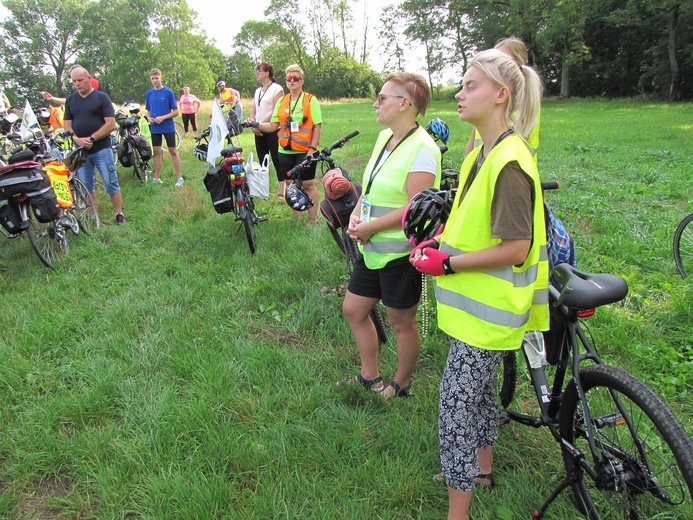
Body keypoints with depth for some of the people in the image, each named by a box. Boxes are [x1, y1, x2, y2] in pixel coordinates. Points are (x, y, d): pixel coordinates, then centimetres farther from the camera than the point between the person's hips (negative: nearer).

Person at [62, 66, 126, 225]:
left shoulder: (102, 97, 0)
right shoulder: (70, 100, 13)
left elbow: (111, 124, -8)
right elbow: (67, 125, 9)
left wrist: (91, 139, -14)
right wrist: (77, 139, -11)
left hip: (101, 148, -4)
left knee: (111, 183, -2)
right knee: (85, 186, 8)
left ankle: (119, 214, 6)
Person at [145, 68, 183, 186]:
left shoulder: (168, 92, -6)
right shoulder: (149, 93, 6)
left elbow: (176, 112, -6)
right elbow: (148, 111, 15)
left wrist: (163, 117, -18)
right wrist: (149, 118, -6)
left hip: (168, 127, -4)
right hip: (155, 128, 4)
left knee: (173, 151, 1)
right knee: (157, 152, 9)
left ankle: (180, 178, 4)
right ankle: (156, 178, 15)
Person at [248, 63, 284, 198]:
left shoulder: (276, 89, -6)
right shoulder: (258, 90, 17)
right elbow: (253, 111, 16)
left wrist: (260, 125, -14)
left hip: (272, 130, -7)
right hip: (259, 131, 7)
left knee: (277, 160, -7)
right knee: (262, 161, 10)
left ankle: (283, 190, -6)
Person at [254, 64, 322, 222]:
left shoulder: (311, 100, -4)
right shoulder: (281, 101, 9)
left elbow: (317, 126, -7)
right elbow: (273, 126, 7)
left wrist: (312, 149, -14)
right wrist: (256, 124, -8)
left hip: (305, 151, -5)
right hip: (285, 151, 5)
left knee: (308, 184, 0)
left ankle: (313, 220, 9)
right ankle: (297, 219, 22)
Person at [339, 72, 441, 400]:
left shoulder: (421, 149, -19)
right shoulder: (384, 137, 9)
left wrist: (370, 226, -18)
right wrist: (356, 214, -2)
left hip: (401, 253, -9)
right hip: (372, 249, 9)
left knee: (401, 322, 9)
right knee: (353, 310, 17)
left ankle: (401, 385, 33)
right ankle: (370, 376, 36)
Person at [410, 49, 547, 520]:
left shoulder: (509, 162, -23)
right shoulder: (483, 152, 9)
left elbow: (515, 248, -25)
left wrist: (447, 263, -21)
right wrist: (440, 242, 5)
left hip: (489, 308, -10)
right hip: (476, 300, 10)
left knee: (456, 403, -1)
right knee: (479, 388, 24)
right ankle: (482, 467, 46)